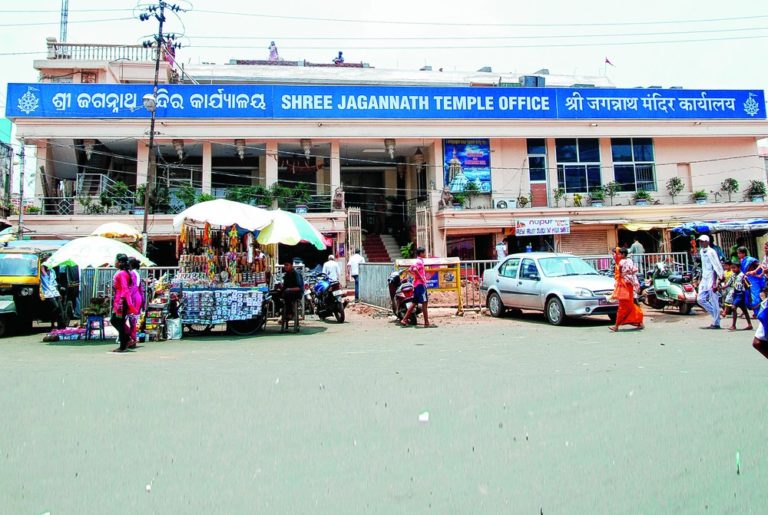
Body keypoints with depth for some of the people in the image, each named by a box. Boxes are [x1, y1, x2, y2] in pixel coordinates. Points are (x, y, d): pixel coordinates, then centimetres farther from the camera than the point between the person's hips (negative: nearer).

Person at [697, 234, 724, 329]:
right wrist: (700, 279, 19)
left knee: (714, 302, -2)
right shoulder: (701, 251, 12)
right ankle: (716, 315, 22)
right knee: (701, 299, 8)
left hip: (711, 279, -9)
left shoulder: (711, 252, -13)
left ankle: (716, 323, 5)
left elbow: (716, 268, -16)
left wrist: (715, 282, -19)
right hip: (704, 279, 9)